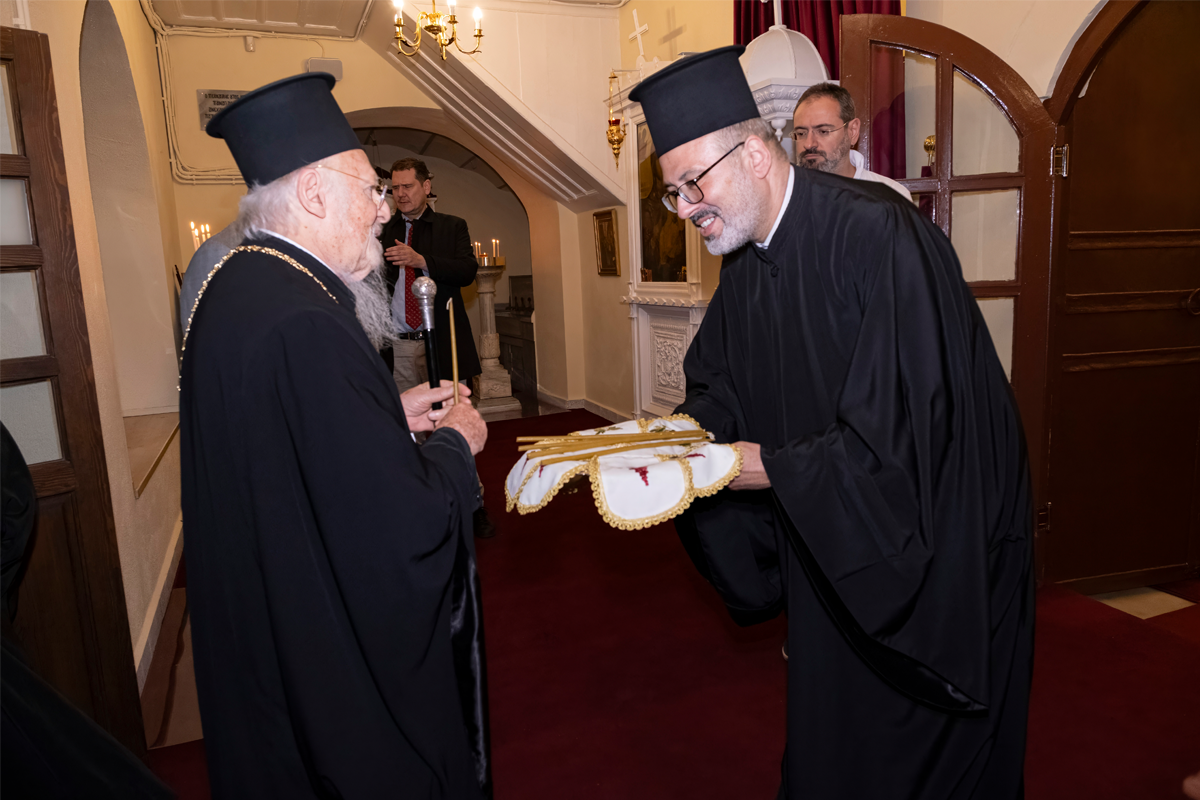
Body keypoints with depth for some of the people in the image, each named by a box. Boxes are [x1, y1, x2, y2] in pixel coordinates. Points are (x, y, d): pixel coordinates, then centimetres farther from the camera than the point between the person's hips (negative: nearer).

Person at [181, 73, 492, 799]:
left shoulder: (237, 288, 0)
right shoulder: (306, 324, -32)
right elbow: (408, 535, -31)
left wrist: (391, 414, 4)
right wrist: (454, 444, -13)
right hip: (343, 656, -9)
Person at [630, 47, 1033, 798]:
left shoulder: (877, 235, -26)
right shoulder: (744, 266, 0)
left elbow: (900, 435, -30)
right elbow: (717, 398, 7)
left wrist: (757, 465, -25)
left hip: (930, 553, -6)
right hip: (829, 551, 7)